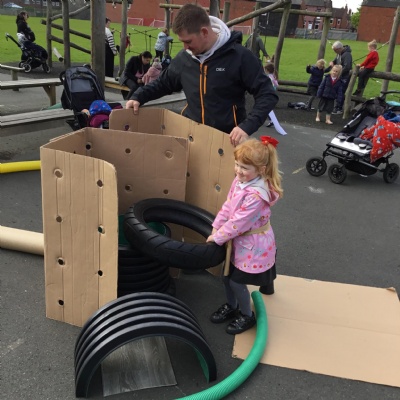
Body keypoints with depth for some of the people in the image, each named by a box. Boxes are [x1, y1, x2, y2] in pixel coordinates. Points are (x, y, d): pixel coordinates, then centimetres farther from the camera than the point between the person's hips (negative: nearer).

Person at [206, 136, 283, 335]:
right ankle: (231, 306, 45)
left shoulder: (255, 195, -34)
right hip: (240, 240, 8)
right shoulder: (240, 181, -6)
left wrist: (217, 238, -18)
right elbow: (228, 206, 2)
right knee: (227, 275, 19)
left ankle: (247, 316, 30)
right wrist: (215, 228, -3)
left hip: (253, 244, -8)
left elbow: (238, 222, -29)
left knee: (236, 281, 4)